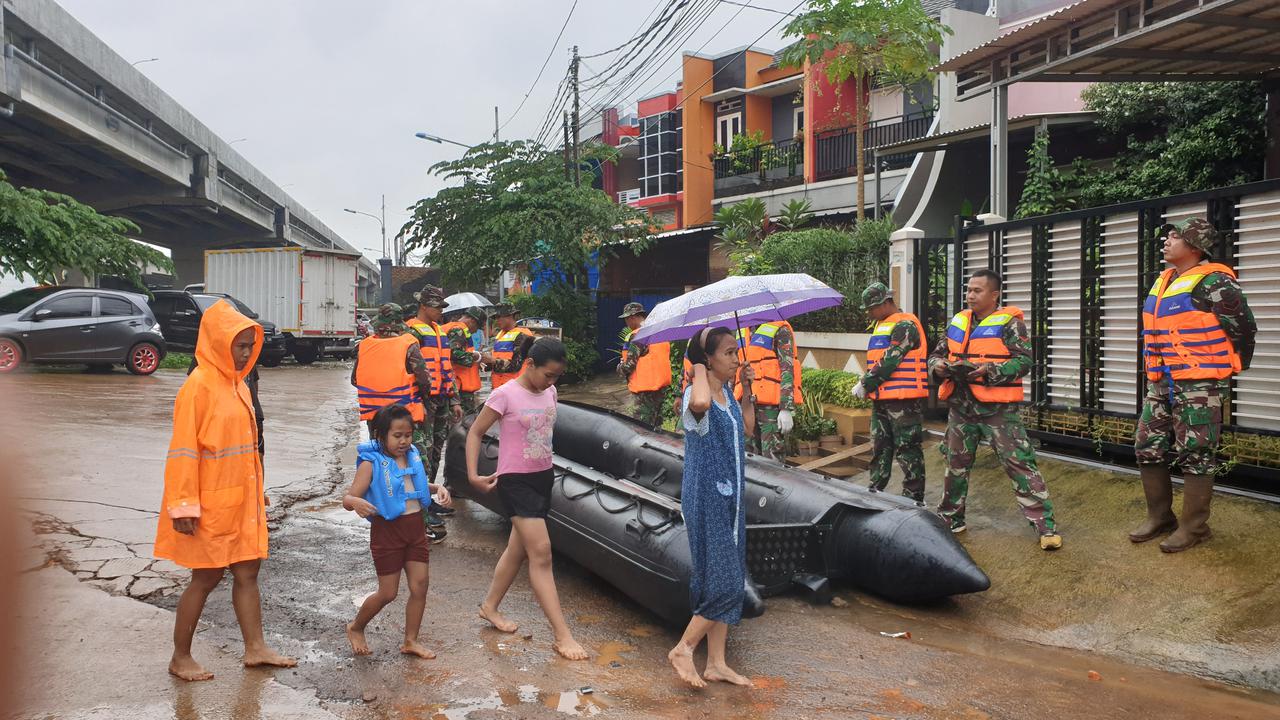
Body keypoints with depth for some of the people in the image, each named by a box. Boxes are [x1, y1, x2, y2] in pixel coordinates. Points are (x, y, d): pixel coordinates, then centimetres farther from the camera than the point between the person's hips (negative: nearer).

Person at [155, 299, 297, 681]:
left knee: (247, 572, 12)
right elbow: (184, 450, -17)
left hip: (242, 499, 8)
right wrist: (184, 505, -19)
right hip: (211, 505, -7)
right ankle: (180, 658, 19)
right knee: (206, 578, 4)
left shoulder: (237, 385, 8)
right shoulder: (198, 387, -15)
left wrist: (258, 490, 17)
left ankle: (255, 648, 22)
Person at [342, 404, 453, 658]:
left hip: (415, 527, 6)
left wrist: (437, 488, 4)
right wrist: (357, 502, -39)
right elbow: (347, 498, -16)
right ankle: (356, 628, 30)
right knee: (388, 593, 4)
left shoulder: (413, 456, 5)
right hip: (387, 530, -5)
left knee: (420, 585, 4)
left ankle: (411, 641, 19)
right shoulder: (371, 463, -13)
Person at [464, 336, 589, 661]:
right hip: (515, 480, -7)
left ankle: (490, 606, 38)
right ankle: (562, 636, -9)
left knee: (518, 549, 17)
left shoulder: (549, 392, 4)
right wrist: (473, 475, -15)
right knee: (541, 552, -12)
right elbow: (475, 432, -9)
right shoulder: (506, 395, -15)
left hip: (543, 477, 7)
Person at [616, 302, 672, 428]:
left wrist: (620, 368, 3)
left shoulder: (636, 336, -17)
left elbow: (629, 364, -19)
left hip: (645, 386, -9)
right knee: (656, 424, 18)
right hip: (662, 384, 9)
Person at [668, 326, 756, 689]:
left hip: (731, 496, 9)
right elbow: (700, 403, -44)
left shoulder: (727, 391, 9)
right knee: (724, 583, -7)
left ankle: (717, 663, 22)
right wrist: (699, 368, -25)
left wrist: (747, 389, 11)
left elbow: (747, 429, 19)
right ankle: (683, 650, 10)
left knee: (730, 582, 12)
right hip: (707, 499, -9)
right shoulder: (696, 393, -18)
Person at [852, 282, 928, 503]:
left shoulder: (905, 325, -12)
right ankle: (875, 491, 22)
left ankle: (914, 499, 3)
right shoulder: (881, 326, 19)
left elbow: (890, 361, -18)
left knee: (907, 449, -3)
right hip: (881, 399, 9)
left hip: (904, 400, -9)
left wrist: (865, 384, -12)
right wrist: (866, 382, 7)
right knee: (879, 447, 14)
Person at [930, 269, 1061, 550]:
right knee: (955, 464, 16)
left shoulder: (1009, 323, -6)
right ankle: (950, 517, 33)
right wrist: (939, 366, -6)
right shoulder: (957, 322, 11)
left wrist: (989, 371, -25)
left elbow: (1024, 360, -14)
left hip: (998, 409, -6)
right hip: (961, 408, 6)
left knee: (1019, 464, -6)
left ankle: (1046, 526, 1)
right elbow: (936, 354, 17)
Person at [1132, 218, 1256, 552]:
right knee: (1148, 449, 12)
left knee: (1195, 457, -1)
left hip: (1199, 386, -9)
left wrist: (1230, 367, 0)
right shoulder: (1164, 281, 13)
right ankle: (1159, 517, 25)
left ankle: (1193, 527, 10)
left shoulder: (1212, 282, -14)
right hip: (1161, 385, 9)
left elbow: (1243, 327, -11)